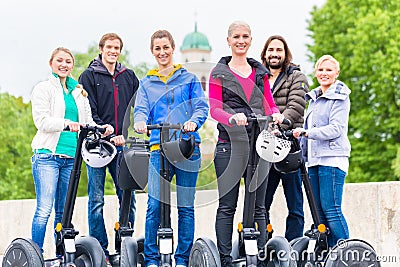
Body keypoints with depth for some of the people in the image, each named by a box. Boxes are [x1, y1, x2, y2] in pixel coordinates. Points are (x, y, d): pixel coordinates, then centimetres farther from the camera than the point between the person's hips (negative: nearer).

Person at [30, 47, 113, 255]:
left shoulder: (79, 92, 19)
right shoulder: (43, 89, 3)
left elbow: (87, 123, 18)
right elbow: (42, 120, -9)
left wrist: (101, 129, -3)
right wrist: (66, 123, -26)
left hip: (71, 157, 5)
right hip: (48, 155, -5)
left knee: (64, 211, 7)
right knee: (44, 210, -11)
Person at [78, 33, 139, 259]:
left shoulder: (129, 77, 16)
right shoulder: (89, 76, 5)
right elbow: (88, 112, -4)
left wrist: (126, 134, -1)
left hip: (123, 145, 3)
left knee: (128, 196, 1)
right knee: (97, 200, -2)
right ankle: (100, 249, 3)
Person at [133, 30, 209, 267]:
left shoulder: (189, 79, 12)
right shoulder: (147, 83, 17)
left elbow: (202, 107, 3)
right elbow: (141, 109, 7)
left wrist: (193, 121, -19)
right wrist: (140, 121, -17)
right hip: (159, 148, 1)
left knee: (186, 206, 1)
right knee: (155, 205, -8)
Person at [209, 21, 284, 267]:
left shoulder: (260, 72, 17)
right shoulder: (219, 73, 6)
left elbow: (270, 103, 12)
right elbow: (214, 108, -4)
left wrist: (277, 115, -12)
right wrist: (232, 117, -24)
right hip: (229, 143, -3)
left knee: (258, 207, 4)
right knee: (227, 206, -4)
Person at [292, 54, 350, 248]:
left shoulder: (340, 98, -3)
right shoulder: (313, 98, 21)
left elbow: (336, 129, -14)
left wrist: (306, 132, -23)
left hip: (332, 159, -8)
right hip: (314, 160, 8)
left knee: (331, 209, -12)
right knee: (319, 211, 4)